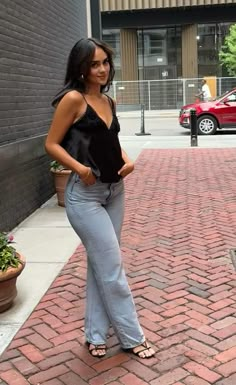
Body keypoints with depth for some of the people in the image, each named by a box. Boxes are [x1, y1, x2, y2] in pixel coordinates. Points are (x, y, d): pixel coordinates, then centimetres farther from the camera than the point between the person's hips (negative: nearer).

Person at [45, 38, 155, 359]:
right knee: (112, 268, -1)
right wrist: (79, 168, -23)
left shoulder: (108, 101, 9)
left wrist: (127, 161, 1)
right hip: (85, 195, -7)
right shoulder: (73, 99, -11)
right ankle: (132, 337, 16)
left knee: (100, 265, 14)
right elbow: (52, 144, -10)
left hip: (114, 191, 8)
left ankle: (95, 334, 28)